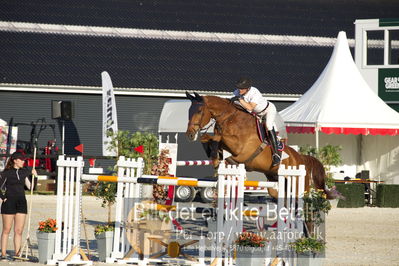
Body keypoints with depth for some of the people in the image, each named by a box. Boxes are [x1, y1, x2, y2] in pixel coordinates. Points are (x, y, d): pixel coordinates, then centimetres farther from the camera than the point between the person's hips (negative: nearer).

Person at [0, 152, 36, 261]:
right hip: (9, 203, -4)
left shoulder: (24, 172, 10)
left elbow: (30, 186, 13)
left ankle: (17, 254, 6)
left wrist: (34, 175, 2)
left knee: (19, 230, 2)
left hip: (21, 203, 4)